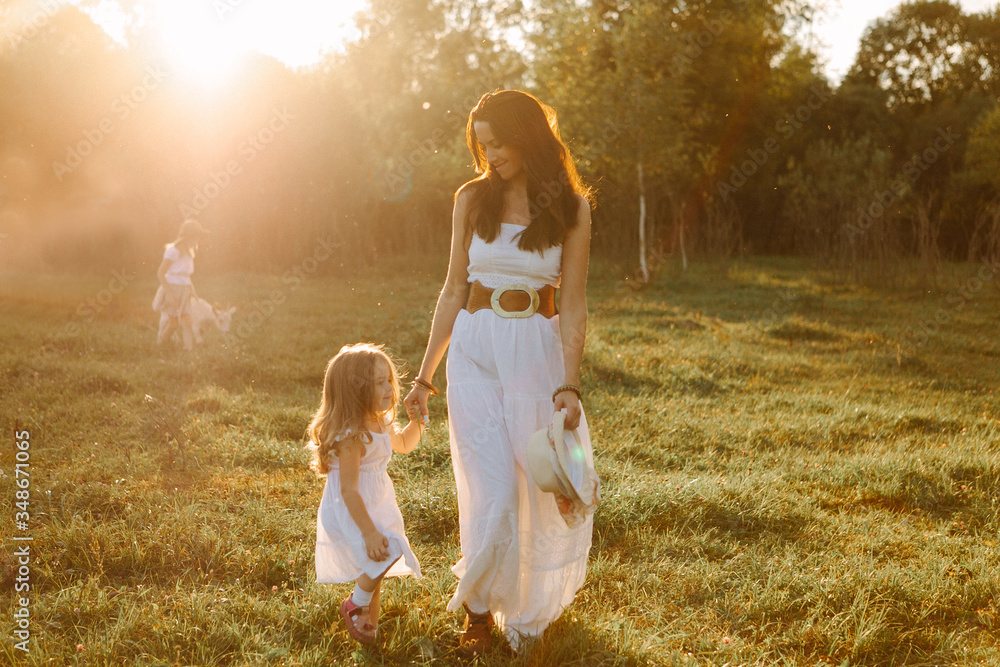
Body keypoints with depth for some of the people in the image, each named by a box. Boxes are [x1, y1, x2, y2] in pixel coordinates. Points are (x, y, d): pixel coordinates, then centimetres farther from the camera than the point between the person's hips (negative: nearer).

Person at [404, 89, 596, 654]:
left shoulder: (571, 208, -1)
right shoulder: (473, 199, 4)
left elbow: (573, 306, -2)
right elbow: (454, 292, 8)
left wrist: (570, 383, -13)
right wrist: (426, 373, 7)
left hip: (538, 354, 0)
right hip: (476, 352, 0)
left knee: (547, 489, 6)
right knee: (493, 491, -7)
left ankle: (533, 606, 33)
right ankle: (479, 612, 16)